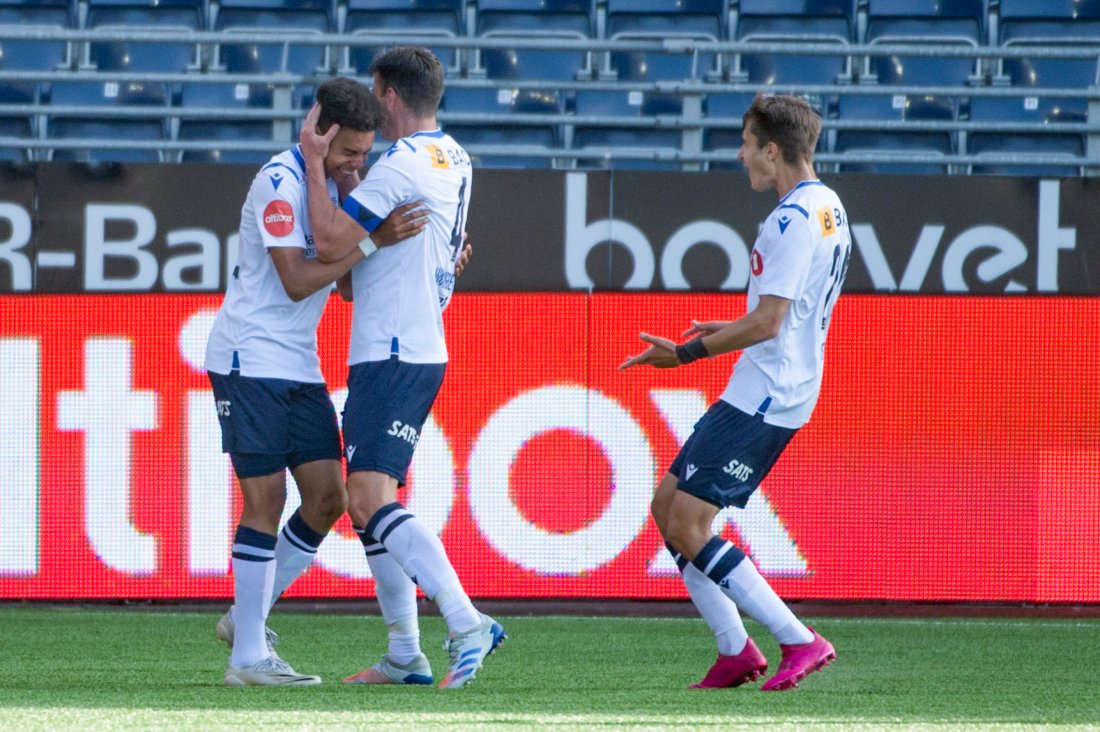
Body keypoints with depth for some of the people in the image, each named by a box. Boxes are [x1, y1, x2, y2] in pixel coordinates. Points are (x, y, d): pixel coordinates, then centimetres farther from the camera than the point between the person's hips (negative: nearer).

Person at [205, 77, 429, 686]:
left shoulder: (336, 180, 11)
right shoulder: (280, 183, -16)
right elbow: (297, 281, -23)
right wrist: (374, 241, -26)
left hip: (300, 366, 8)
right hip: (250, 358, -8)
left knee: (327, 497, 2)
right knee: (266, 497, -8)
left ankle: (247, 618, 16)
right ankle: (247, 656, -3)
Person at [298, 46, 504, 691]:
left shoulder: (402, 165, -16)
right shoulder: (454, 159, 14)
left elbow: (331, 243, -17)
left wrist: (314, 165, -9)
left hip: (391, 358, -10)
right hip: (421, 348, 10)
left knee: (372, 497, -19)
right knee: (368, 502, 14)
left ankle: (468, 623, -29)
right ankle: (405, 656, 14)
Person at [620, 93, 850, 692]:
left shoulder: (793, 220, -17)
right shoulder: (827, 208, 15)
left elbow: (768, 323, -22)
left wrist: (688, 352, -15)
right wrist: (729, 331, 30)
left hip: (764, 396, -11)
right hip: (773, 392, 11)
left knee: (688, 525, -10)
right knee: (668, 505, 12)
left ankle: (800, 642, -11)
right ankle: (736, 651, 10)